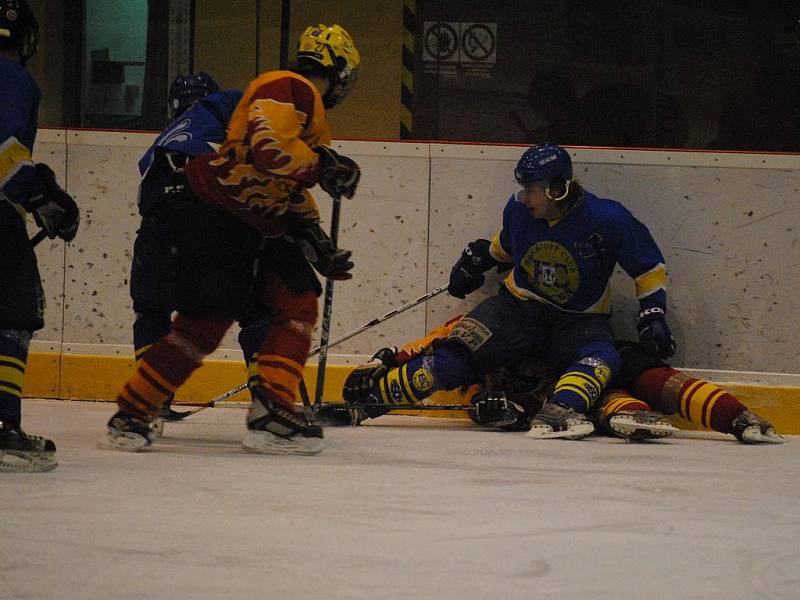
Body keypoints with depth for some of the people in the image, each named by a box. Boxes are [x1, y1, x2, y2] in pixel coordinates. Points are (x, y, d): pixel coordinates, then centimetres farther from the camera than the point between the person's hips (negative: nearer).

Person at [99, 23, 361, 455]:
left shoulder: (308, 107, 22)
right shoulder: (288, 89, -11)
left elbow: (292, 192, 25)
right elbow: (268, 146, -28)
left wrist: (318, 243, 16)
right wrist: (325, 166, -16)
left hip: (256, 230, 11)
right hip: (212, 220, -11)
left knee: (297, 303, 1)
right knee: (204, 323, -13)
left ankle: (271, 417, -2)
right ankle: (129, 417, -2)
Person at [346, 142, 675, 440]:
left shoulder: (607, 219, -19)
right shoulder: (518, 209, -7)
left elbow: (650, 268, -9)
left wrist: (653, 315, -15)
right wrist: (476, 258, 14)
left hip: (579, 319, -2)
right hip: (519, 306, 2)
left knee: (601, 358, -36)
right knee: (457, 357, -17)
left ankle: (556, 413, -59)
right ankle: (370, 394, -17)